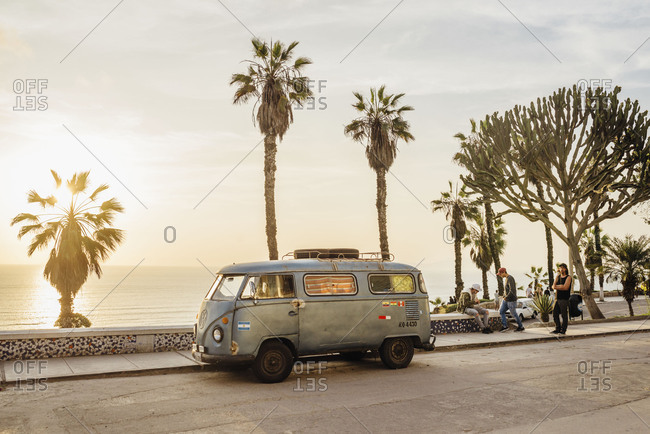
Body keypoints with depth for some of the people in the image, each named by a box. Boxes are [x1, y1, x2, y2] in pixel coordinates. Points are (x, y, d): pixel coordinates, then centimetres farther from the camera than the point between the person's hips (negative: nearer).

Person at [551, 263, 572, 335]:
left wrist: (557, 287, -6)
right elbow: (554, 286, 4)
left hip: (564, 299, -6)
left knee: (564, 315, -4)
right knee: (555, 314, 6)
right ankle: (558, 329, 15)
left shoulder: (568, 277, -3)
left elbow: (566, 287, -16)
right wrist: (560, 286, -13)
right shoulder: (558, 277, 15)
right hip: (557, 299, 6)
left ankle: (563, 330, 1)